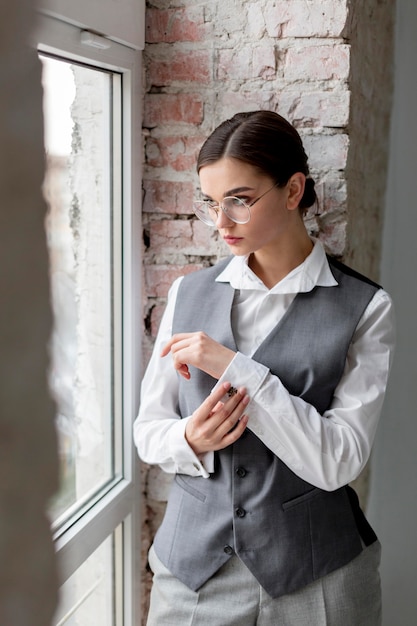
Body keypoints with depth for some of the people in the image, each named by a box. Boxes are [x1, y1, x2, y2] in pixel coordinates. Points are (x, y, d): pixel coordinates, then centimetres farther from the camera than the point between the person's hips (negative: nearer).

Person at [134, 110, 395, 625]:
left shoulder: (362, 308, -10)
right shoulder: (188, 294, 1)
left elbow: (338, 461, -16)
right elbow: (147, 430, 4)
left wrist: (237, 368, -22)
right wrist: (190, 440, -18)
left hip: (313, 579, -2)